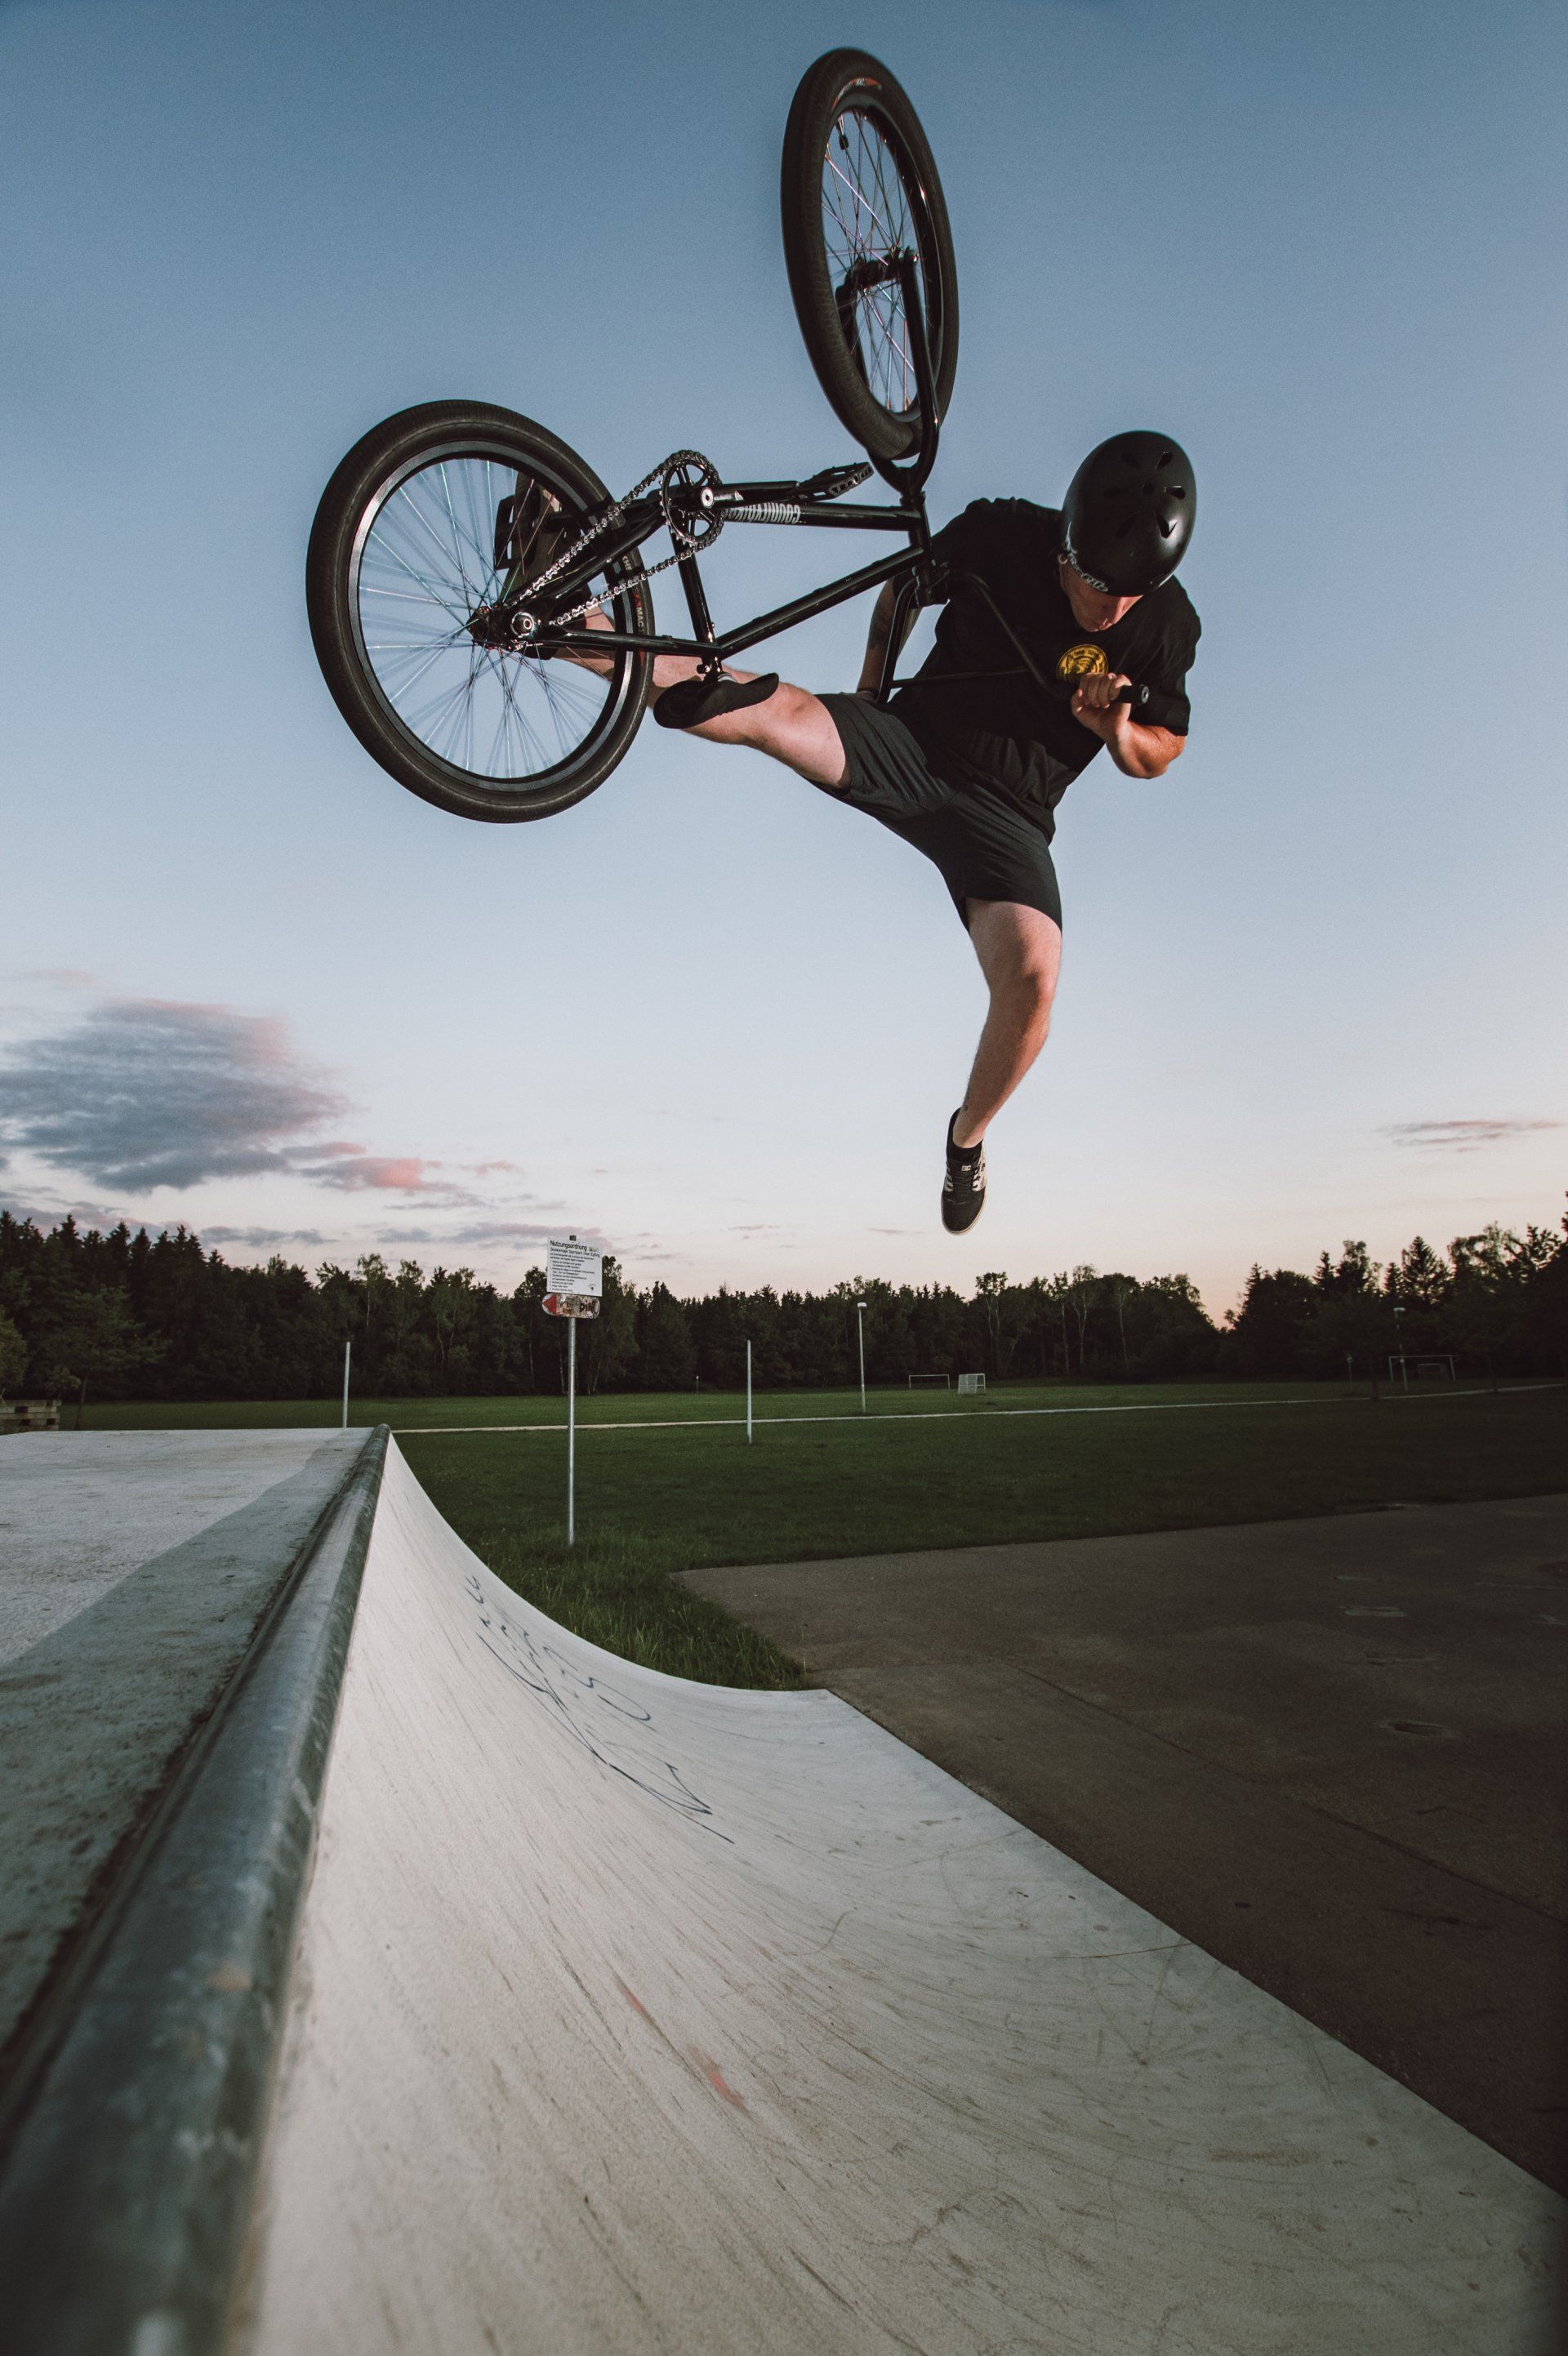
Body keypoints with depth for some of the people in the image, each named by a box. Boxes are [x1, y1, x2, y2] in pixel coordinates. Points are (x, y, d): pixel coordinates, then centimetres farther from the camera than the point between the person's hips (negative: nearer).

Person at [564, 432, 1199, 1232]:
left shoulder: (1168, 624, -5)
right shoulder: (1000, 535, -7)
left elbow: (1163, 754, 7)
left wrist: (1121, 732, -15)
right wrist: (869, 686, 2)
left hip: (1005, 811, 0)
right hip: (910, 746, 0)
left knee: (1032, 979, -24)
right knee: (763, 708, -27)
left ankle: (968, 1135, 3)